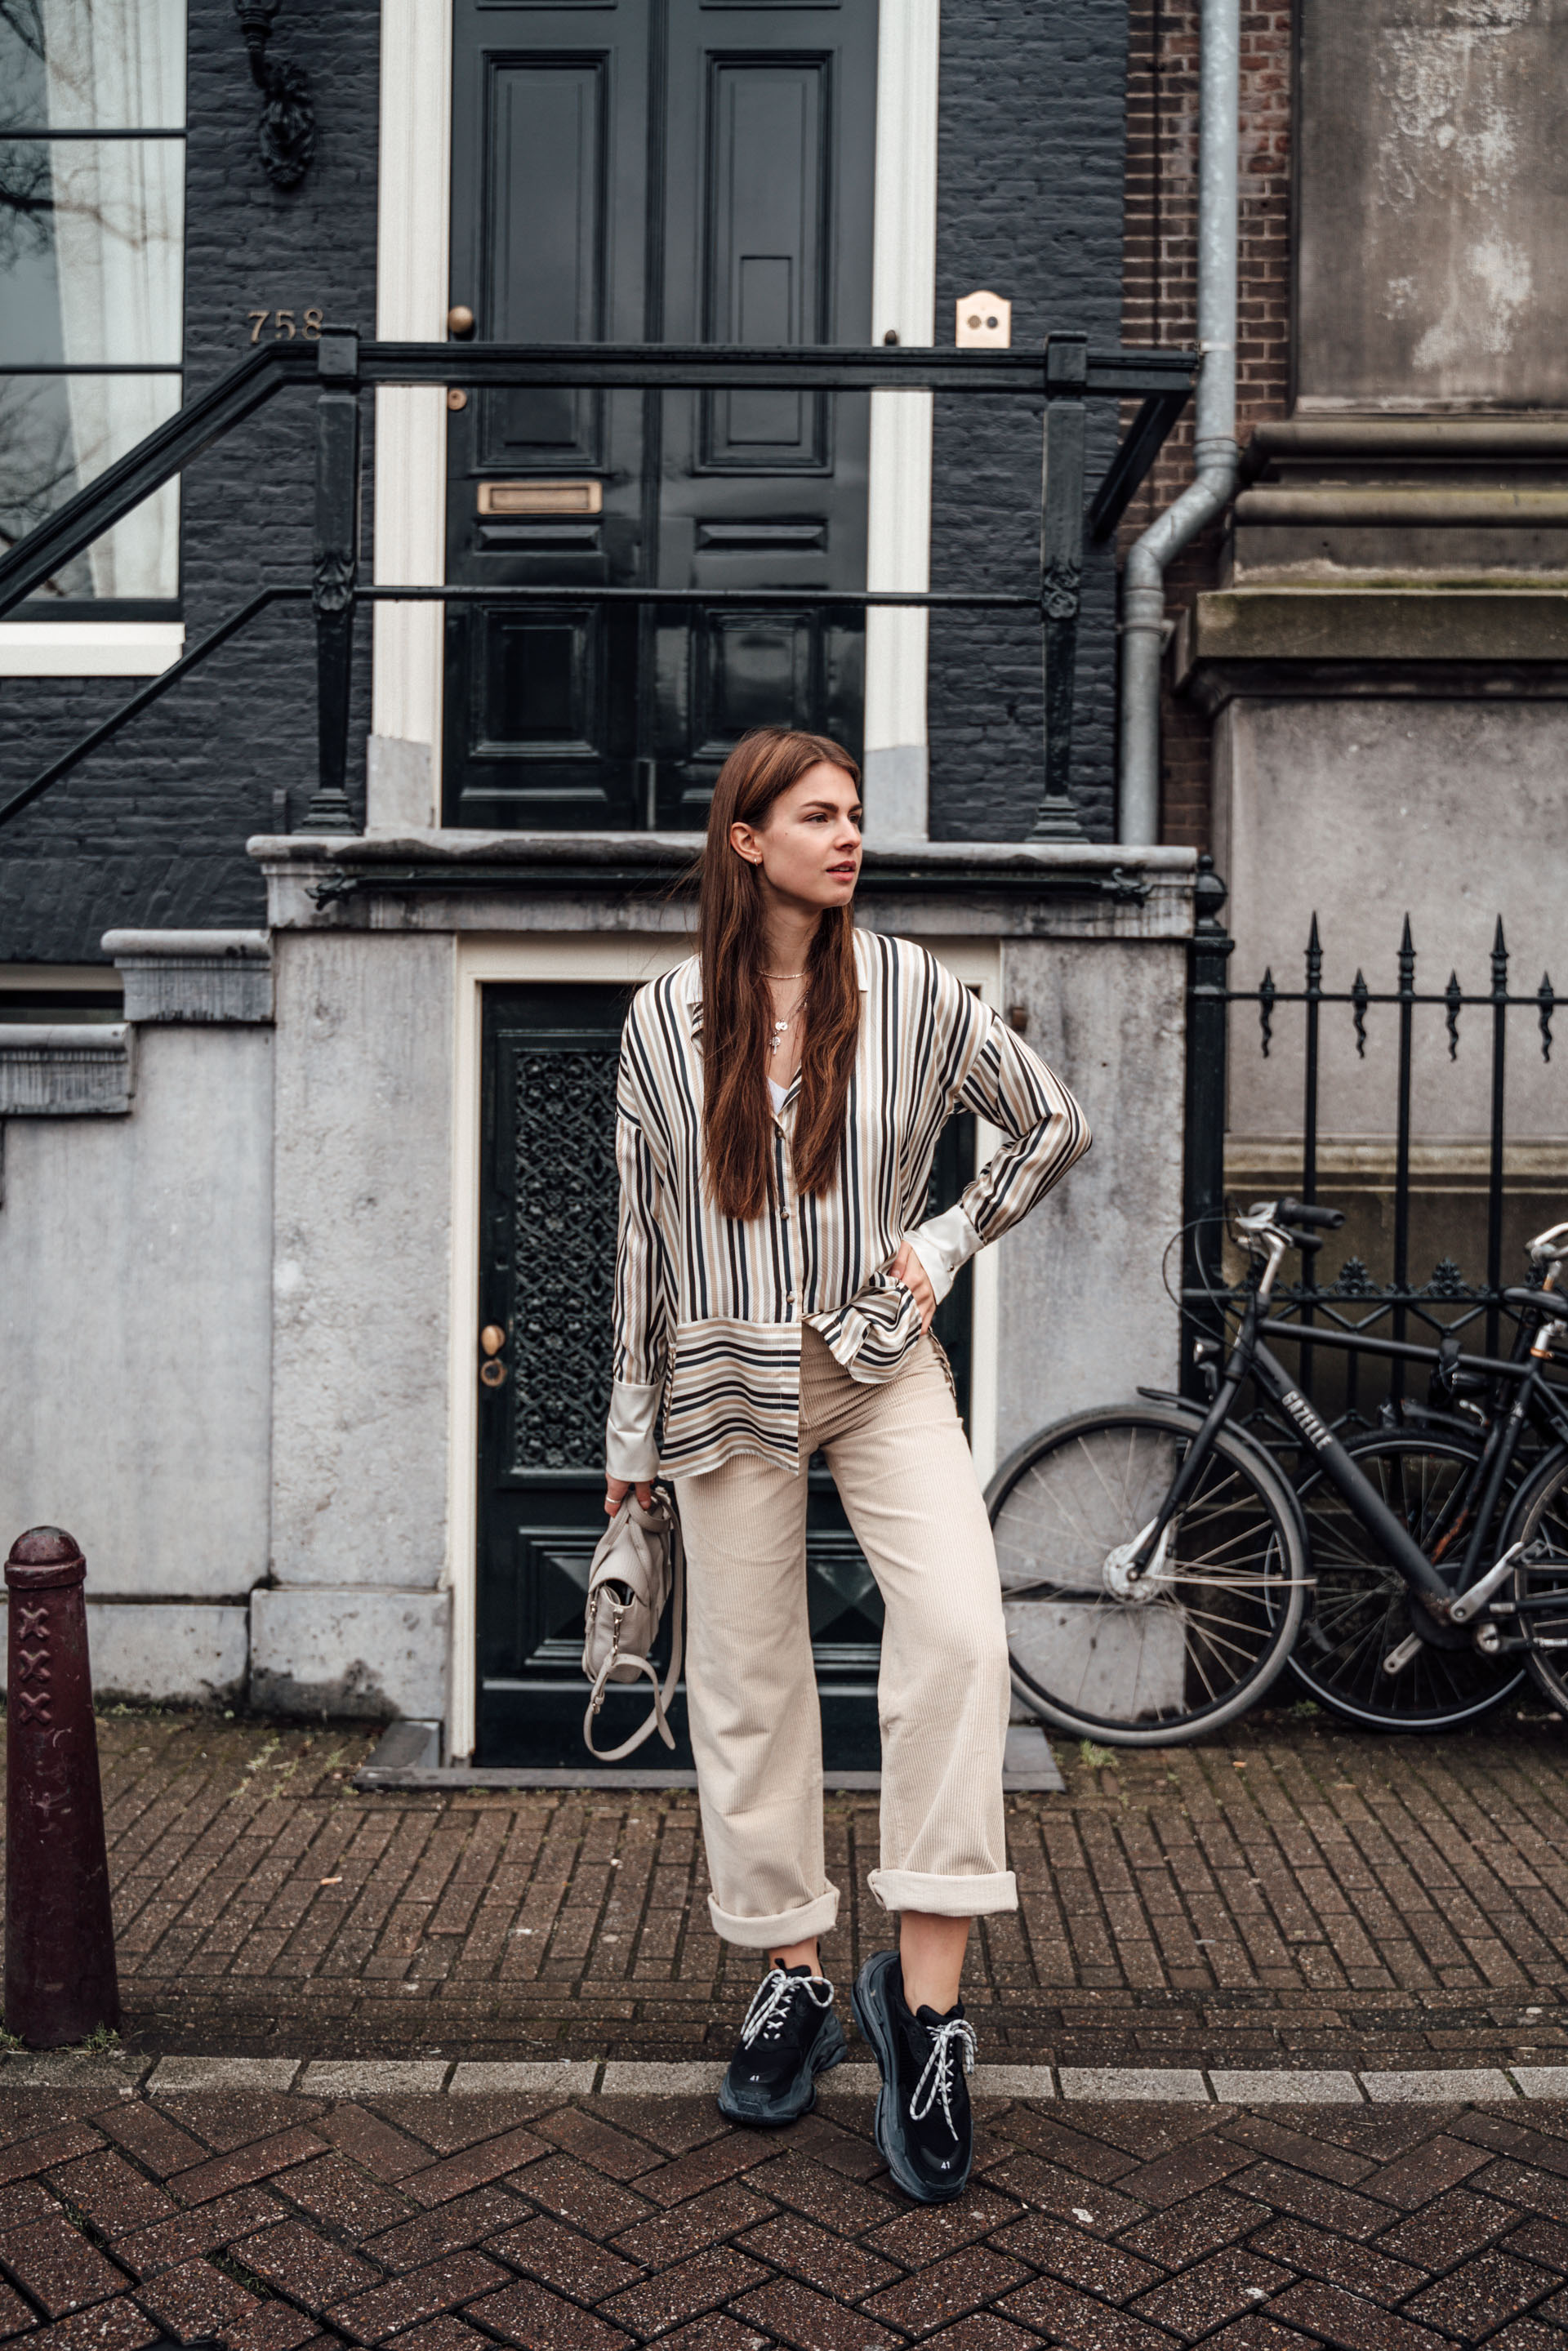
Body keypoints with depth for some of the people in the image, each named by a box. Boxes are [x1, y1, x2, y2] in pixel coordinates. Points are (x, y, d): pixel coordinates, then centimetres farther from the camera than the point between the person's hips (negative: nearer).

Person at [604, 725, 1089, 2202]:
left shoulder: (910, 989, 1)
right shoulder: (665, 1018, 2)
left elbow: (1053, 1125, 12)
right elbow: (643, 1230, 7)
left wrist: (946, 1243, 1)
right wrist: (633, 1431, 9)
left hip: (881, 1363, -1)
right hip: (729, 1380, 1)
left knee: (958, 1630, -21)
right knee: (748, 1680, 7)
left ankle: (924, 1996, -11)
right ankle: (794, 1979, 24)